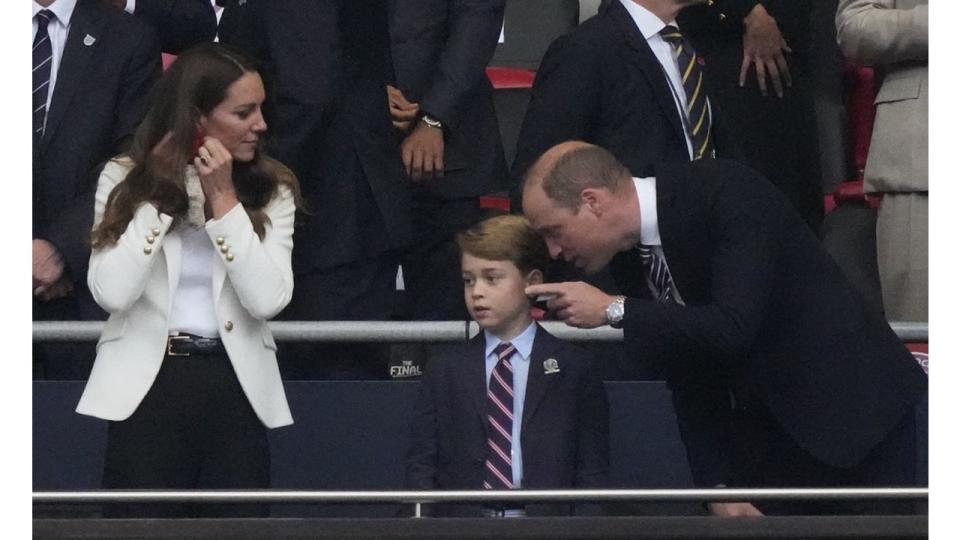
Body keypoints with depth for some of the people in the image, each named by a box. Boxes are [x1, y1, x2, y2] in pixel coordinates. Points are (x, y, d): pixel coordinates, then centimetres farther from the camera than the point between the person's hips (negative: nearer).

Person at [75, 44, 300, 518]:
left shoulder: (270, 189, 3)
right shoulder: (124, 178, 1)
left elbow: (268, 300, -11)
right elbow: (112, 293, -13)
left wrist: (224, 201, -13)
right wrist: (158, 196, -11)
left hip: (238, 390, 1)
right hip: (147, 387, -1)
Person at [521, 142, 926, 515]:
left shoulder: (727, 193, -21)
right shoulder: (630, 258, 0)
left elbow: (733, 327, -32)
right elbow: (687, 380, 5)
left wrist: (613, 310, -27)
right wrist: (717, 485, -2)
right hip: (766, 431, 7)